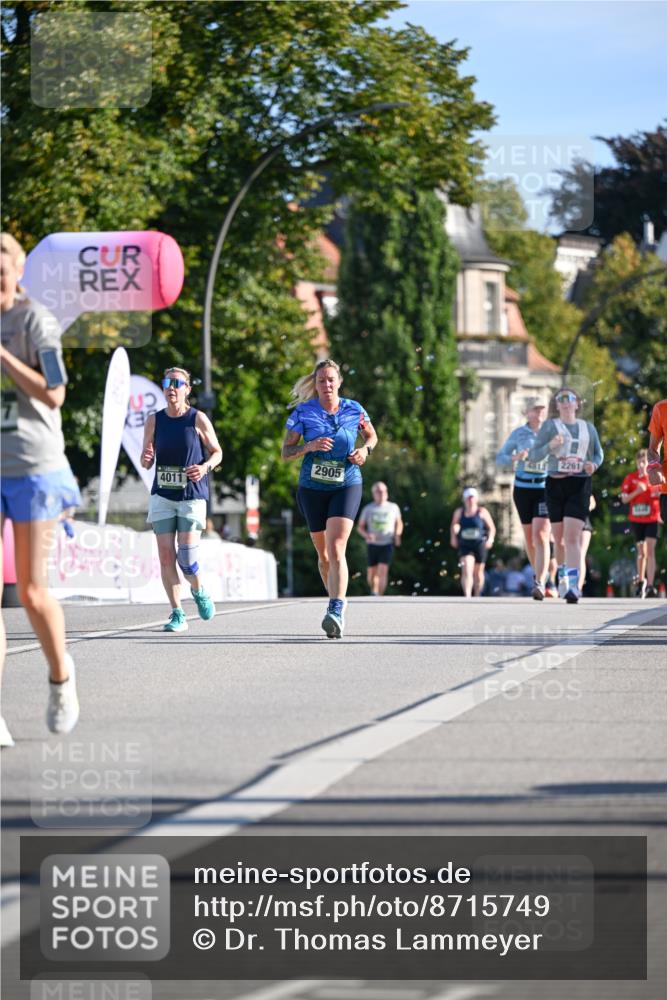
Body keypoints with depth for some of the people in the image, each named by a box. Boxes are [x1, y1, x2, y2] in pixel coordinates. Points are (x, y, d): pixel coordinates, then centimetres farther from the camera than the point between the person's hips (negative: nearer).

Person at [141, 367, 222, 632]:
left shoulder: (198, 419, -3)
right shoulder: (154, 421, 4)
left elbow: (217, 452, 6)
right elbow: (147, 462, 9)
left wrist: (205, 467, -15)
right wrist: (146, 458, -15)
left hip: (192, 495, -3)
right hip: (162, 496, 3)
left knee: (186, 558, -10)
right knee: (166, 557, -4)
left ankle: (198, 591, 22)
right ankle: (177, 615, 5)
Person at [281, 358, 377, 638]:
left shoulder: (354, 410, -2)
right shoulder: (303, 412, -4)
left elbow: (372, 436, 17)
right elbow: (285, 453, -3)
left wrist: (365, 449, -5)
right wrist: (309, 446, -22)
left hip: (347, 486, -2)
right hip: (312, 488, 2)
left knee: (336, 549, -19)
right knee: (323, 553, 12)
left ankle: (336, 612, -28)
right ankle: (336, 600, 36)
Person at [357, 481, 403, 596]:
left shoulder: (393, 508, 1)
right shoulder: (368, 509, -1)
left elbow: (399, 523, 18)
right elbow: (360, 527, 5)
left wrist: (397, 535, -1)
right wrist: (367, 535, -15)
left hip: (387, 544, -1)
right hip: (372, 545, 1)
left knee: (383, 571, -17)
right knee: (372, 573, 7)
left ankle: (379, 598, -19)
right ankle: (374, 591, 35)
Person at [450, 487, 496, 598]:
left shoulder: (482, 512, 0)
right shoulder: (459, 512, 6)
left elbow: (491, 528, 4)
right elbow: (454, 526, 21)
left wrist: (490, 539, -11)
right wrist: (453, 537, 8)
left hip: (480, 545, 0)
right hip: (465, 545, 0)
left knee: (478, 572, 11)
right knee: (466, 570, -19)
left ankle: (477, 596, 29)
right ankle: (467, 596, -30)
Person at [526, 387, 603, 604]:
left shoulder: (588, 428, 10)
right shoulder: (549, 426, 5)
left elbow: (598, 453, 22)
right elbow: (533, 456, 1)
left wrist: (594, 464, -1)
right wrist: (550, 446, -18)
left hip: (580, 485, -1)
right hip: (555, 483, 1)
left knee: (572, 537, -15)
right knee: (559, 538, 9)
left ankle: (572, 585, -24)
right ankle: (564, 574, 34)